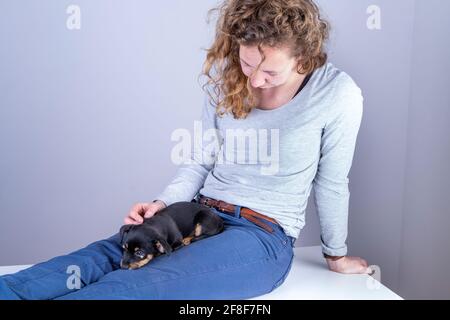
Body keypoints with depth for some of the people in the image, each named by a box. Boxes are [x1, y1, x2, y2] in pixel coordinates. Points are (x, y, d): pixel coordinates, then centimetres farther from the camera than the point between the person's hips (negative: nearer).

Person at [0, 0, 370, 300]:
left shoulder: (338, 95, -12)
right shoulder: (226, 76, 1)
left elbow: (331, 183, -3)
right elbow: (202, 159, 8)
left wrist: (336, 253, 10)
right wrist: (163, 203, -7)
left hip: (264, 235, -5)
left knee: (141, 287, -29)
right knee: (95, 260, -20)